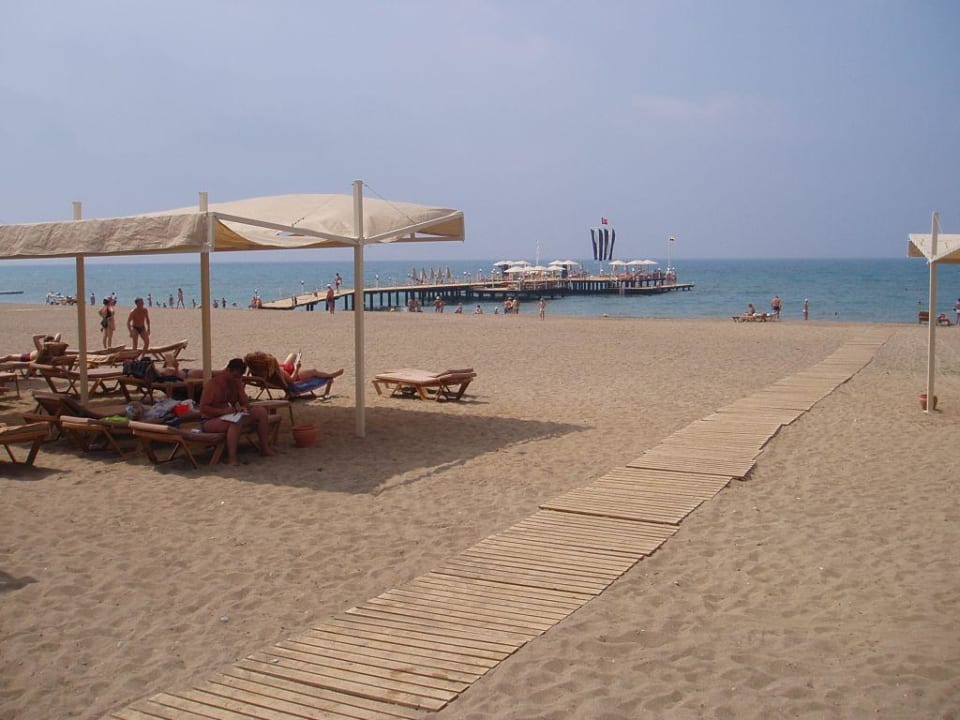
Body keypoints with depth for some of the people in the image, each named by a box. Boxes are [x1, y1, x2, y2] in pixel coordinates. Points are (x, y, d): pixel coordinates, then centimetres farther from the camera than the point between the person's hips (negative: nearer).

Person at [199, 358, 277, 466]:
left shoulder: (237, 381, 6)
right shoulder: (213, 384, -16)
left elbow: (245, 402, 9)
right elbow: (203, 408, -22)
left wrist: (243, 408, -16)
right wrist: (223, 411, -34)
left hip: (232, 416, 8)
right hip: (210, 421, -8)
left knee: (261, 411, -5)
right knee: (236, 422, -39)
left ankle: (265, 448, 0)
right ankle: (232, 458, -42)